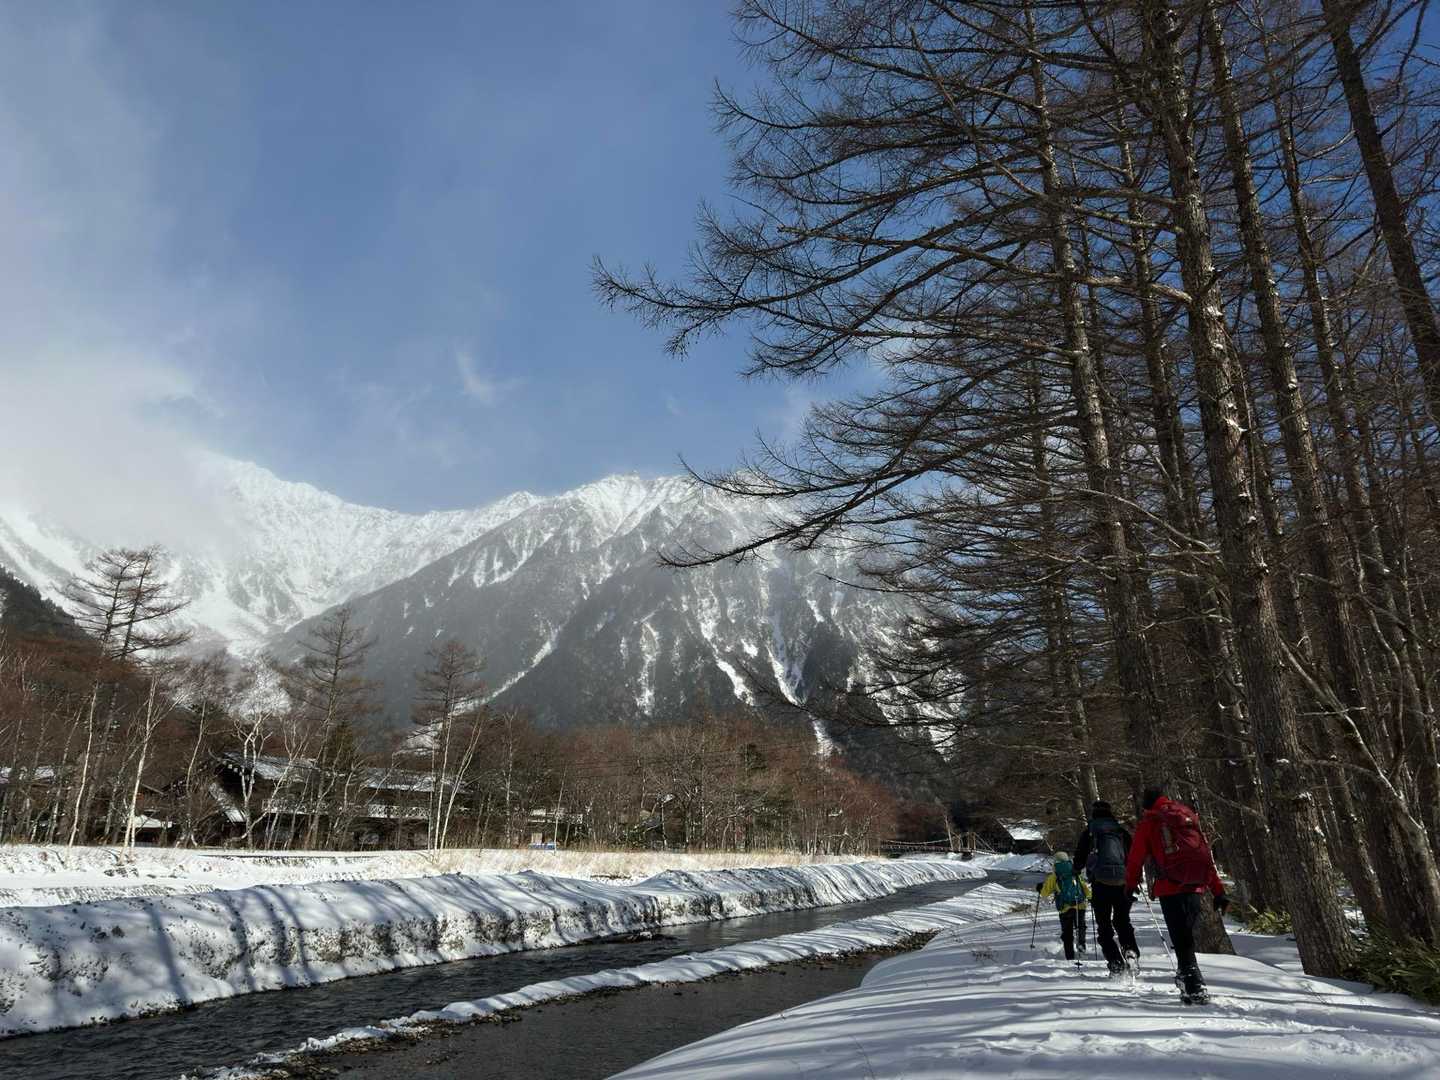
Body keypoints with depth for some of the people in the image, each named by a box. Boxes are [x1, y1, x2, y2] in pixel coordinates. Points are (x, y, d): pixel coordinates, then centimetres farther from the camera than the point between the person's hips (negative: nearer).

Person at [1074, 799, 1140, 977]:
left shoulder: (1089, 830, 5)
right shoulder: (1121, 830, 12)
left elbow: (1079, 858, 6)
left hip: (1101, 882, -3)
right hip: (1122, 881, 3)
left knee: (1104, 925, 5)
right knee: (1122, 920, 18)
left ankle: (1115, 962, -7)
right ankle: (1130, 947, -7)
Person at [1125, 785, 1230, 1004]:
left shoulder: (1148, 824, 4)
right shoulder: (1188, 817, 17)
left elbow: (1135, 859, 5)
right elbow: (1207, 856, 15)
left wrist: (1130, 887, 19)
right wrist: (1218, 891, 16)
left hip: (1170, 889, -4)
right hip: (1196, 887, 4)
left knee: (1182, 940, -3)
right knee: (1187, 934, 20)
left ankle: (1195, 989, -11)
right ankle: (1185, 975, 20)